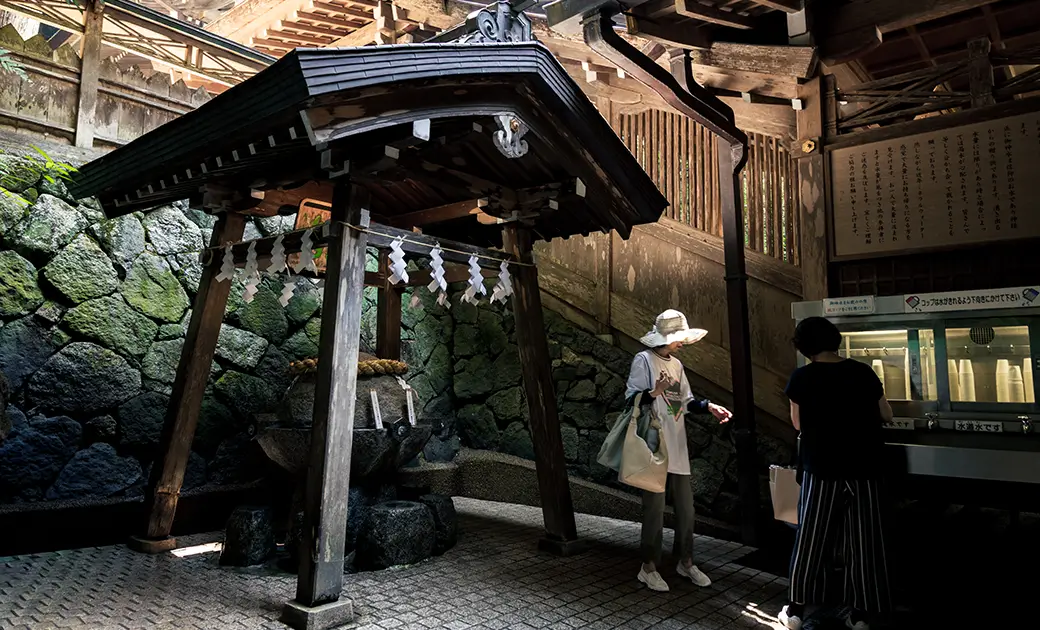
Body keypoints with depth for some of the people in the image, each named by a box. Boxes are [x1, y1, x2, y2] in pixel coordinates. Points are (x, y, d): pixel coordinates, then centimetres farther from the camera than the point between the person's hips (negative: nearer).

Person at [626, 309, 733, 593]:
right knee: (655, 507, -1)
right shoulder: (643, 360, -8)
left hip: (677, 446, 7)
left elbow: (686, 399, 19)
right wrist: (654, 392, -28)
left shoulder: (676, 364, 15)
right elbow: (631, 400, -12)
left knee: (685, 506, 13)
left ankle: (686, 562, 29)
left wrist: (709, 406, 4)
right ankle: (649, 567, 14)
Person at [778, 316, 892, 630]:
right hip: (863, 470, 2)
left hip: (821, 469, -2)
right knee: (862, 542, 11)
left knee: (811, 540, 8)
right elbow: (886, 416, 9)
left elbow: (798, 424, 2)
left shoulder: (802, 378, -9)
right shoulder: (863, 372, -4)